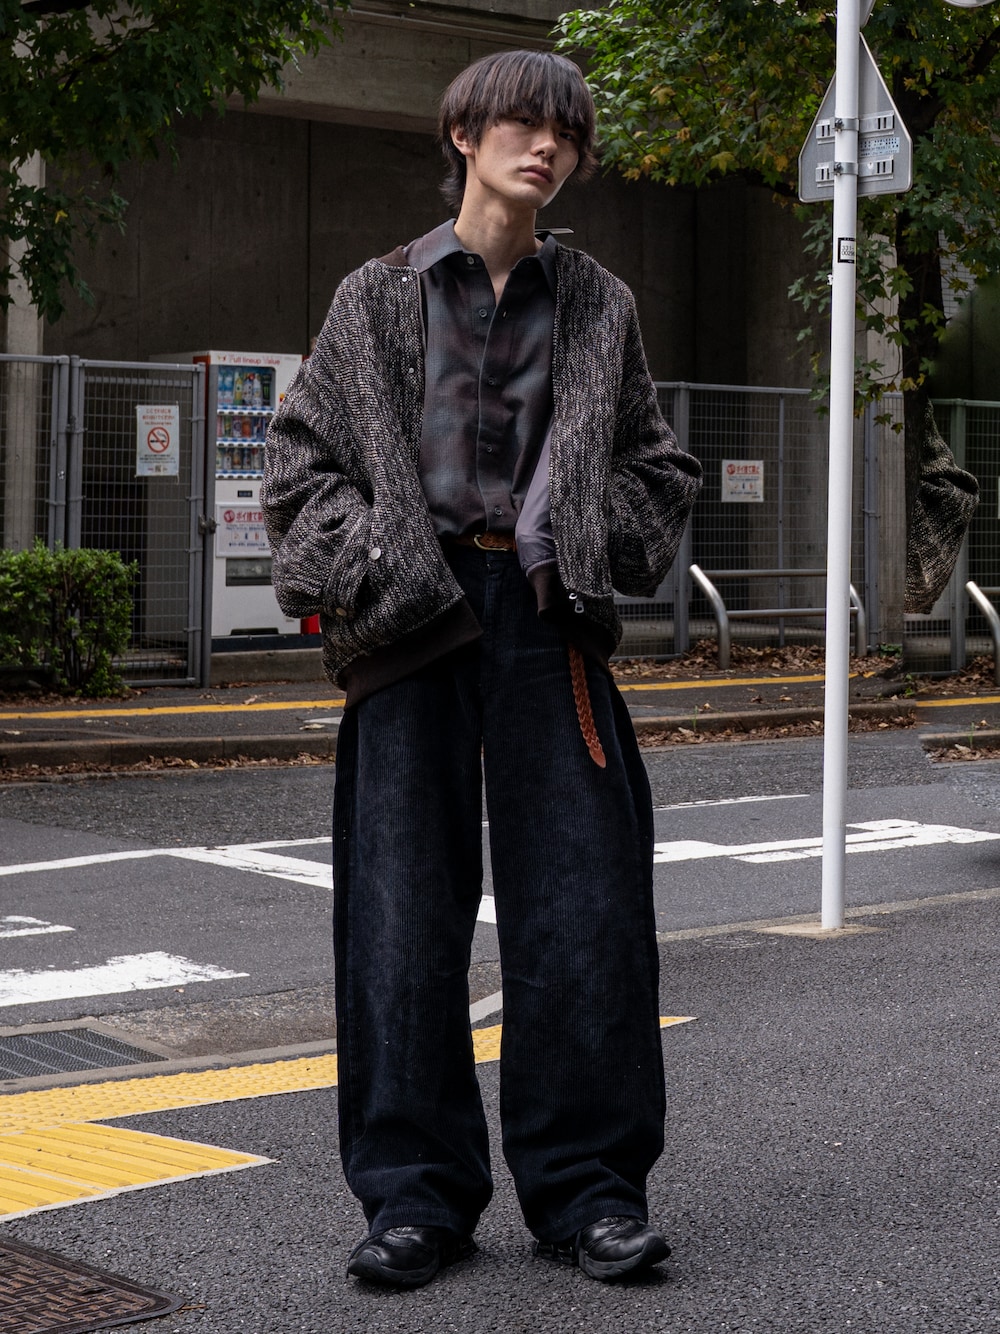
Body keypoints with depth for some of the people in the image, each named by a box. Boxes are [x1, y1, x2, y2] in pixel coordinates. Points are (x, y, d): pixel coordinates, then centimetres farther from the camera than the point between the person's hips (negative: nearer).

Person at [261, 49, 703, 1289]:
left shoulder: (597, 304, 13)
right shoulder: (379, 298, 9)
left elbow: (657, 463, 19)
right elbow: (301, 451, 9)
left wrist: (605, 547, 0)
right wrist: (357, 562, -6)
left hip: (547, 621, 1)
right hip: (412, 623, -1)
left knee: (582, 900, -2)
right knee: (404, 908, 0)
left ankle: (586, 1185, 9)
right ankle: (416, 1192, 9)